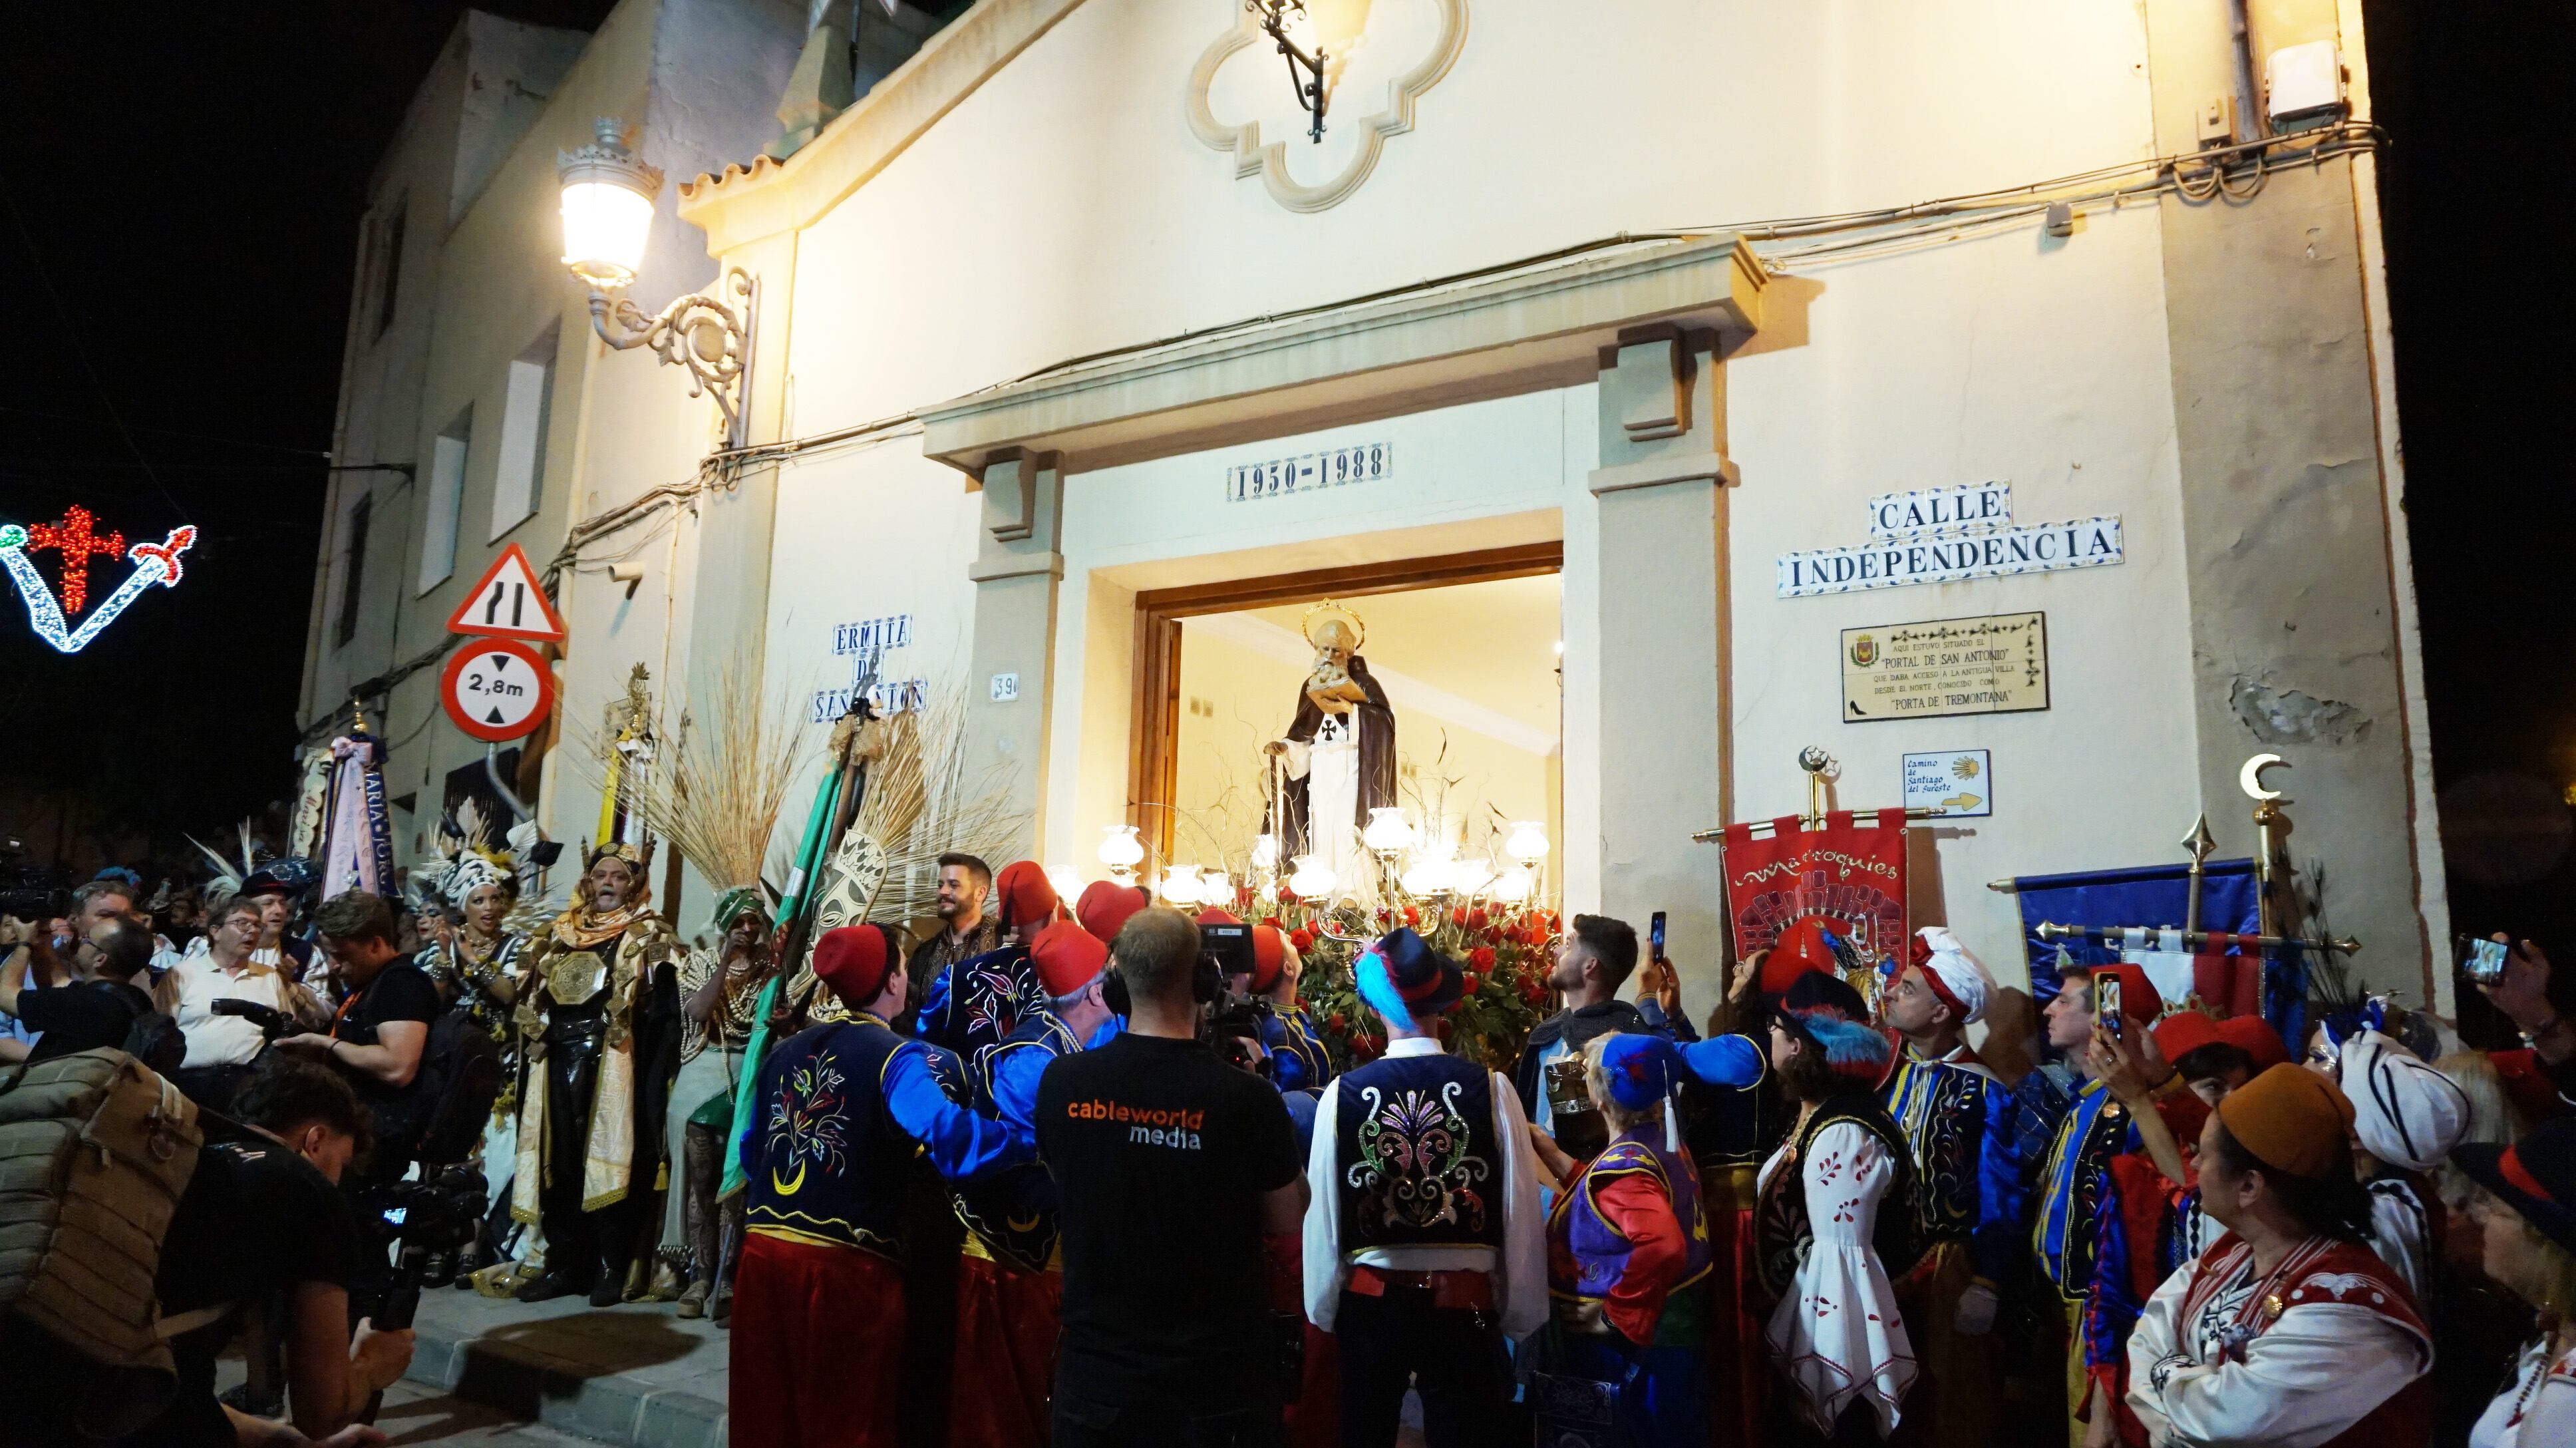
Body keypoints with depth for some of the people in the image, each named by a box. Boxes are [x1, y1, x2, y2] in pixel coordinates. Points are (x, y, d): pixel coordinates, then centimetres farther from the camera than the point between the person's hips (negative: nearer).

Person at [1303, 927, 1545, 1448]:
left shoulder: (1343, 1093, -10)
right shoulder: (1492, 1088, -12)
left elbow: (1322, 1214, -6)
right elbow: (1521, 1212, -9)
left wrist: (1323, 1310, 9)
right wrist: (1522, 1314, 5)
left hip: (1369, 1304, 1)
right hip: (1464, 1306, -1)